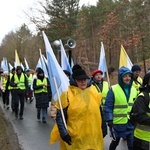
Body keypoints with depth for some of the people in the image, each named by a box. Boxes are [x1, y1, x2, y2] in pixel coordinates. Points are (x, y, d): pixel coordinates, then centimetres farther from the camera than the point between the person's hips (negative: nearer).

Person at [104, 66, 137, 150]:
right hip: (117, 123, -3)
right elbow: (108, 106, -12)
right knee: (115, 142, 18)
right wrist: (109, 120, -17)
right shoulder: (113, 90, -14)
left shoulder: (134, 89, 2)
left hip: (131, 123, 3)